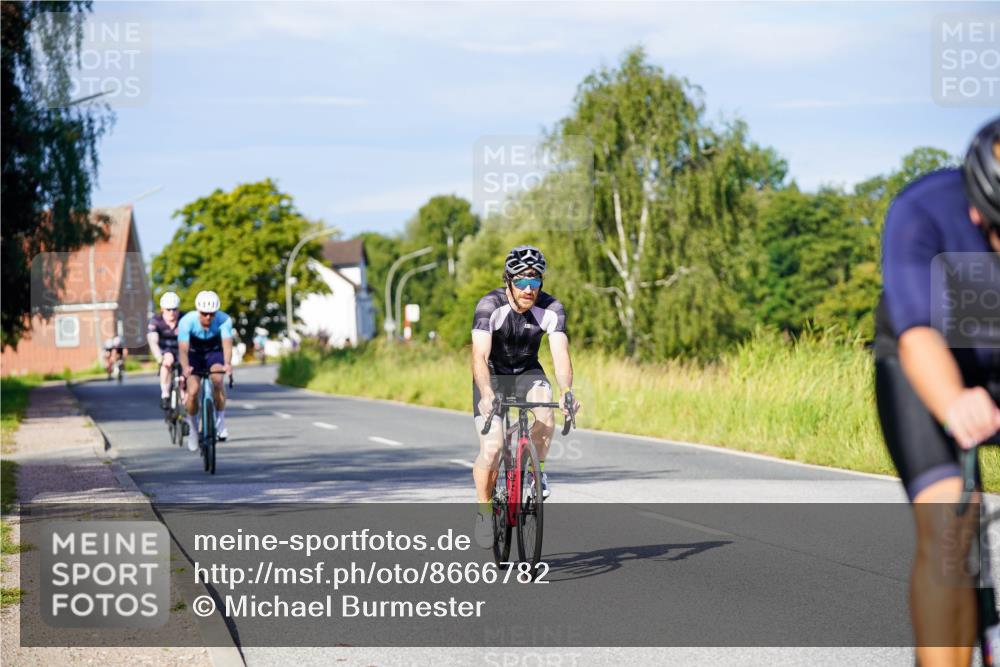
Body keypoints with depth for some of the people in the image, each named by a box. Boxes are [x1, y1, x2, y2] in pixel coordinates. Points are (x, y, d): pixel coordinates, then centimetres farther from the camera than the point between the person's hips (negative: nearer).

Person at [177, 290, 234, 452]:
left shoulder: (224, 320, -28)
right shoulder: (187, 321, -30)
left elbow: (227, 344, -38)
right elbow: (183, 349, -37)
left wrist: (227, 363, -58)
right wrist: (185, 367, -56)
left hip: (214, 353, 0)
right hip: (194, 355, 0)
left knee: (217, 380, -30)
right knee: (193, 391, -16)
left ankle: (220, 421, -14)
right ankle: (192, 426, 10)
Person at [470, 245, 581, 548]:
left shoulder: (552, 309, -20)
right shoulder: (489, 306, -27)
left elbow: (560, 354, -30)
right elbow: (480, 356, -36)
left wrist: (566, 392, -49)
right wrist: (487, 395, -53)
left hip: (527, 372, 2)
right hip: (492, 376, -2)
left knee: (546, 413, -31)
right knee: (491, 448, -16)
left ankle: (535, 470, -5)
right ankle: (484, 511, 6)